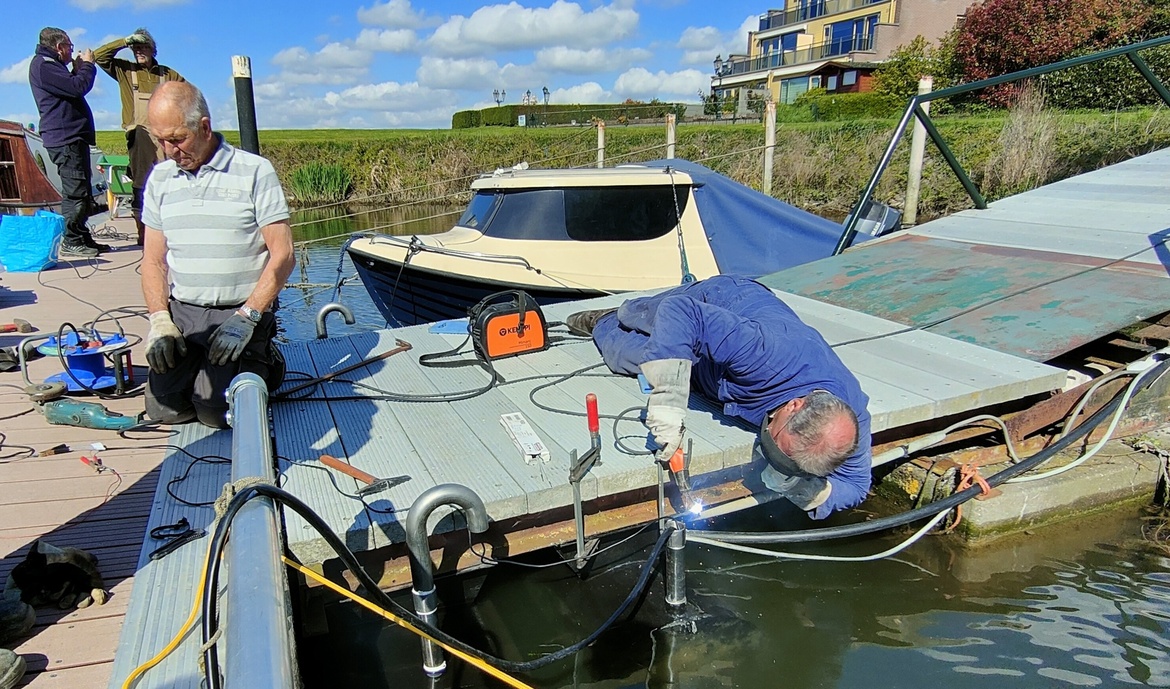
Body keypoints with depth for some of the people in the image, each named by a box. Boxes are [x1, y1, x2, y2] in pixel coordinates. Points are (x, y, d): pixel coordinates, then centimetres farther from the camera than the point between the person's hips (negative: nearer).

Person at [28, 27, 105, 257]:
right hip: (64, 138, -11)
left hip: (73, 137, 11)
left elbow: (71, 88, 24)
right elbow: (78, 87, -18)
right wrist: (87, 65, -2)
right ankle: (71, 241, -10)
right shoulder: (42, 64, -8)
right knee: (75, 191, -12)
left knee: (82, 191, 11)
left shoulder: (49, 64, 24)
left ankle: (82, 238, 15)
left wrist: (77, 69, 16)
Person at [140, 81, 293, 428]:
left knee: (215, 409, -18)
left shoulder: (255, 172, -5)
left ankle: (261, 364, 10)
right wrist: (159, 320, -3)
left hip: (240, 312, -4)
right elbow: (153, 259, 13)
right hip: (180, 312, 5)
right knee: (163, 407, -9)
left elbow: (283, 255, -9)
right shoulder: (160, 178, 11)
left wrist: (247, 316, -16)